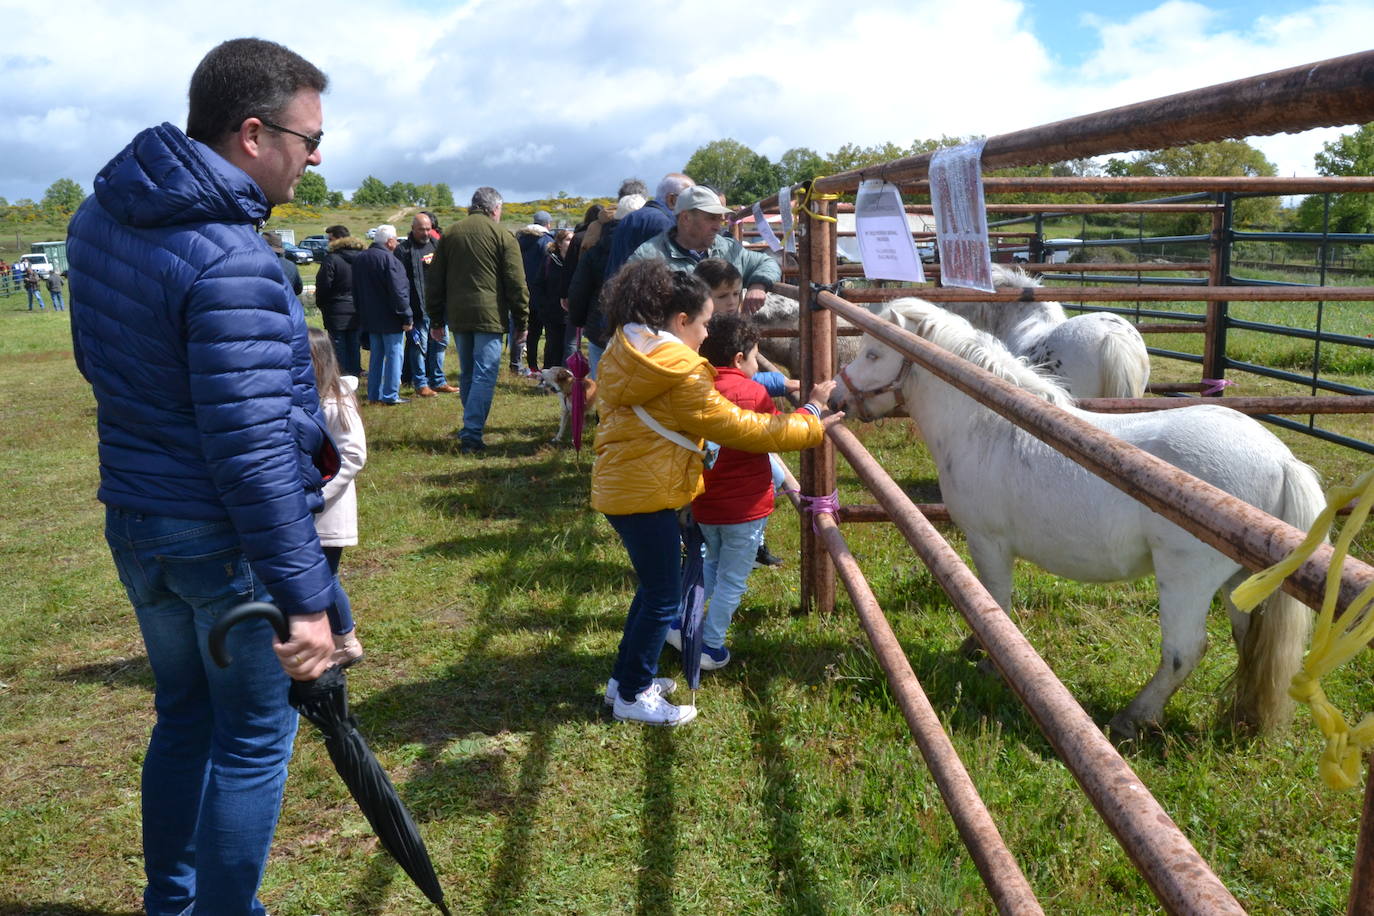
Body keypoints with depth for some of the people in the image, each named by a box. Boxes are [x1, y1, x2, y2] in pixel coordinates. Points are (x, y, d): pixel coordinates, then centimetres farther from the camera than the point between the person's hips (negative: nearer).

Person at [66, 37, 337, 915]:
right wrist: (305, 597, -24)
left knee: (184, 716, 24)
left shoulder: (99, 218, 4)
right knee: (254, 740, 10)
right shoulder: (232, 260, -25)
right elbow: (251, 453, -28)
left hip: (134, 523, 9)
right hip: (227, 543, -8)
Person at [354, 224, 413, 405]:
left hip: (370, 319, 8)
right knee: (394, 355, -2)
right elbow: (398, 292, -19)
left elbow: (356, 291, 17)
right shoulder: (389, 259, -16)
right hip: (390, 319, -8)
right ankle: (391, 395, -2)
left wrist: (363, 313, 23)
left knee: (376, 355, 15)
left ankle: (374, 394, 17)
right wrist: (406, 317, -14)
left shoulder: (360, 259, 11)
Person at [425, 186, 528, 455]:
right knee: (484, 375, -4)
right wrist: (521, 323, 2)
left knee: (467, 374, 17)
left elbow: (434, 282, 14)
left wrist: (436, 320, 19)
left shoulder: (449, 235, 12)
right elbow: (516, 284, -4)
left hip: (457, 316, 5)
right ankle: (471, 434, -10)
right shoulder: (502, 236, -1)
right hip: (489, 316, -5)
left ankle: (471, 428, 23)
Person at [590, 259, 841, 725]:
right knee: (664, 597, 3)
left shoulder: (625, 352, 10)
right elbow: (738, 428, -17)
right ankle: (633, 696, 16)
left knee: (655, 585, 22)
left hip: (619, 487, 10)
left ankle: (626, 677, 33)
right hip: (645, 494, -10)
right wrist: (808, 421, -8)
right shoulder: (679, 375, -19)